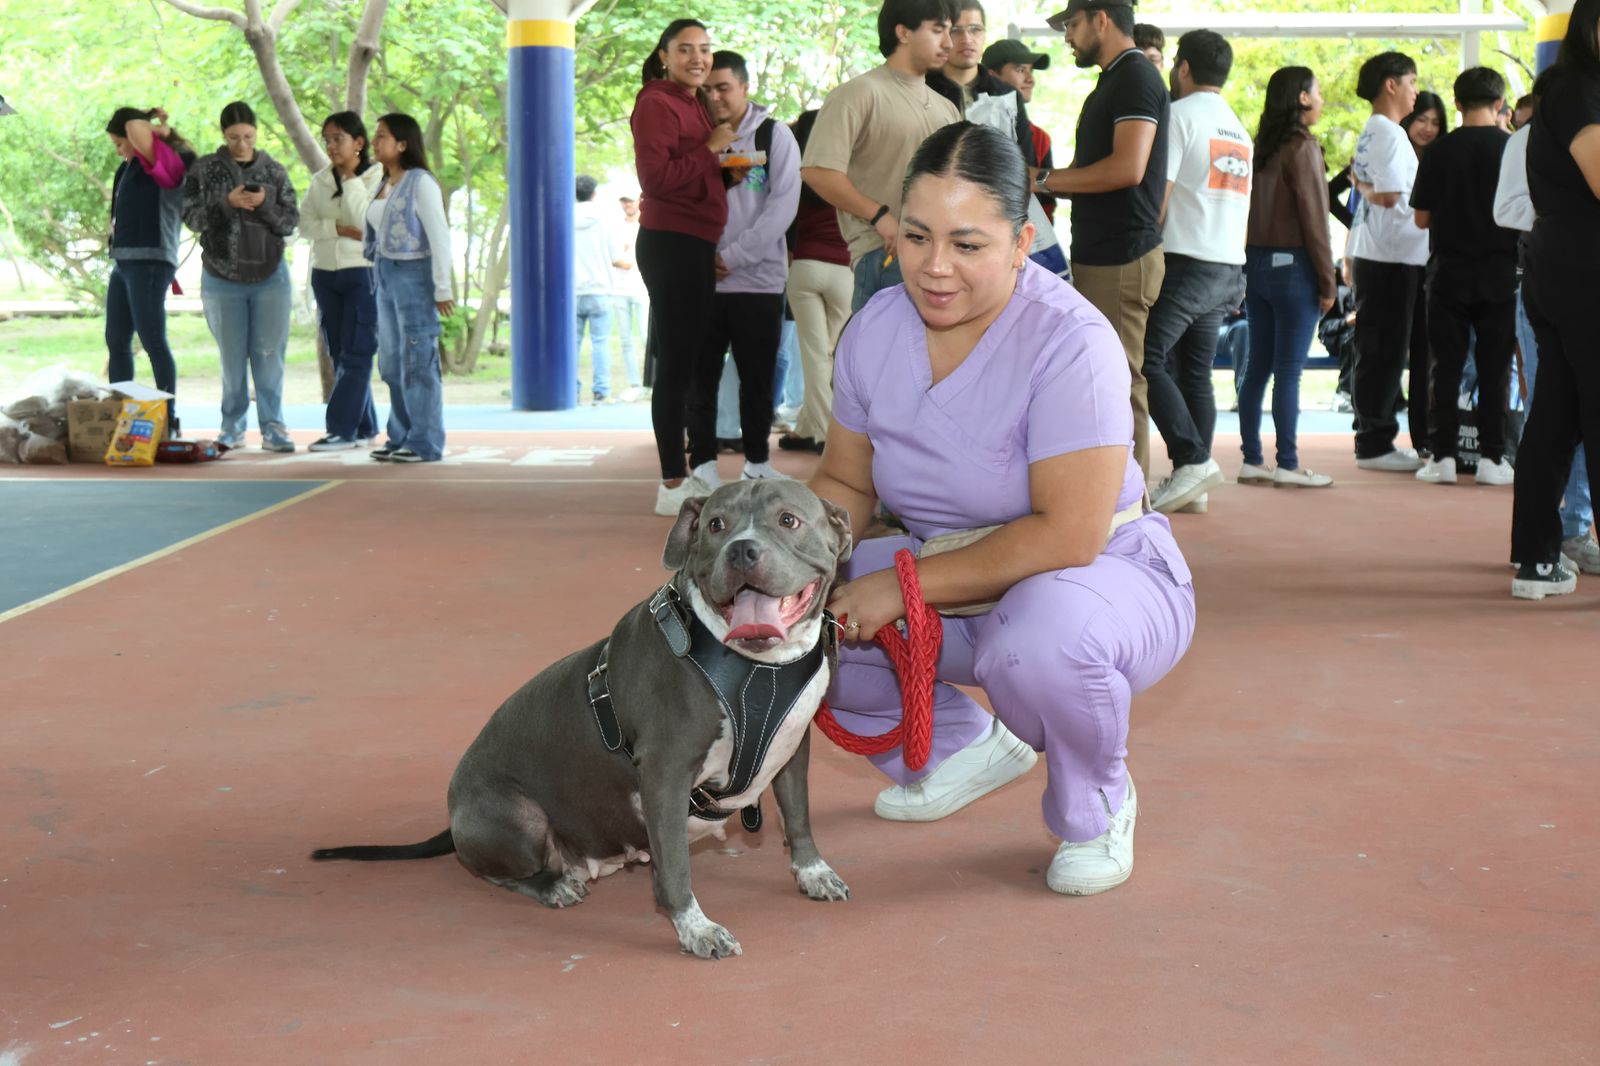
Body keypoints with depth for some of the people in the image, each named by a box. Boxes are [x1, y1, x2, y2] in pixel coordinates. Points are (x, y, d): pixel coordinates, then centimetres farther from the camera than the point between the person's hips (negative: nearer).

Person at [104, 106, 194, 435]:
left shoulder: (166, 162, -9)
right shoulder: (132, 168, 18)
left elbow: (136, 127, -23)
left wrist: (160, 129, -5)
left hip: (149, 262, -10)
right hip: (123, 262, 10)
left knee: (153, 341, -10)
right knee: (116, 342, 11)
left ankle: (169, 420, -7)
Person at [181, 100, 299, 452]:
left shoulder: (274, 171, 4)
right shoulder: (204, 170, 2)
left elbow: (291, 222, 1)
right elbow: (192, 217, -3)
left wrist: (265, 205, -17)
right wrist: (226, 203, -18)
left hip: (270, 276, 0)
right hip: (222, 277, 0)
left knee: (270, 354, -1)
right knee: (232, 357, 6)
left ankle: (272, 427, 3)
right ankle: (232, 428, 14)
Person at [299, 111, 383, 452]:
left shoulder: (376, 177, -5)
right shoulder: (319, 180, 10)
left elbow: (366, 221, -16)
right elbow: (305, 224, 2)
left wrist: (350, 180, -11)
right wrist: (339, 229, -13)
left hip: (363, 273, -6)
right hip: (325, 273, 6)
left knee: (356, 353, -8)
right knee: (339, 354, 7)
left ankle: (342, 429, -8)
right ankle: (364, 427, 15)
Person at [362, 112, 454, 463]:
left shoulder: (420, 183, -11)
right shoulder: (385, 184, 14)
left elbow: (439, 237, -14)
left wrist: (442, 289, -16)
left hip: (415, 276, -9)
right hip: (386, 276, 9)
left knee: (417, 362, -5)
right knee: (392, 364, 10)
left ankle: (425, 444, 0)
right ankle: (401, 438, 18)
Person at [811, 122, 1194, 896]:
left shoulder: (1070, 341, -25)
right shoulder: (874, 330, -4)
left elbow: (1068, 536, -30)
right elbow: (845, 482, 6)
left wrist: (904, 585, -28)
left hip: (1103, 577, -7)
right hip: (949, 585, 7)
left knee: (1040, 640, -40)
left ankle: (1096, 810, -4)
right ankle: (969, 747, 15)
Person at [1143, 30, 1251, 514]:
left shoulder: (1179, 115, -6)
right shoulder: (1238, 127, 21)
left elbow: (1159, 196, -12)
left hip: (1185, 263, -8)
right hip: (1230, 266, 8)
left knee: (1146, 361, -9)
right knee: (1195, 372, 8)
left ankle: (1193, 460, -18)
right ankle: (1193, 480, 6)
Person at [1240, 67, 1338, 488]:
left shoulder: (1262, 147, 10)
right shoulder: (1302, 147, -10)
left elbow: (1245, 211, 10)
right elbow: (1314, 218, -11)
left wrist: (1248, 267, 14)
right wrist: (1328, 281, -7)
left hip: (1256, 263, 7)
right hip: (1293, 265, -7)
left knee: (1257, 367, 8)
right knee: (1288, 370, -5)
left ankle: (1252, 461, 11)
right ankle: (1287, 465, -3)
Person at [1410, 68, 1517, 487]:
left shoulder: (1439, 150, -5)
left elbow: (1421, 219, 0)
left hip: (1450, 275, 0)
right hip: (1499, 275, 0)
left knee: (1446, 366, 5)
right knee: (1494, 367, 6)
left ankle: (1442, 456, 3)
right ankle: (1492, 457, 6)